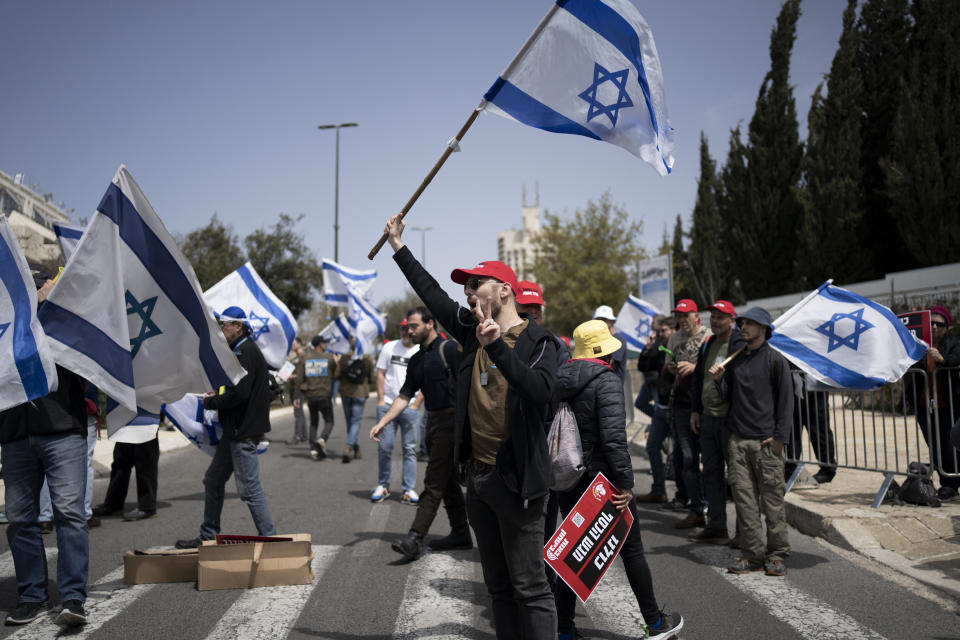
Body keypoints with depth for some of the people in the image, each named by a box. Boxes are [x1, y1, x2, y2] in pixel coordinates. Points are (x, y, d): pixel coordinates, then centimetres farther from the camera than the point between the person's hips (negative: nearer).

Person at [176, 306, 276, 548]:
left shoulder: (245, 352, -16)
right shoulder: (241, 350, 17)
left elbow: (240, 394, -25)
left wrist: (211, 402, -10)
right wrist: (219, 394, 8)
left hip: (244, 432, -11)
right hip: (235, 430, 11)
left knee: (249, 488, -6)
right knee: (213, 480, 17)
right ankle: (208, 537, 27)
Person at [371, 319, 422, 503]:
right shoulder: (389, 347, 7)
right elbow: (380, 374, 6)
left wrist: (415, 404, -4)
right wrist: (381, 400, -1)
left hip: (410, 408, 0)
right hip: (387, 405, 1)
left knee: (410, 449, 1)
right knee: (384, 447, 1)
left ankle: (408, 490, 6)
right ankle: (382, 486, 15)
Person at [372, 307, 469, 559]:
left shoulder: (449, 349, -9)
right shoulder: (417, 360, 16)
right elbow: (404, 396, 16)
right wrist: (382, 422, 7)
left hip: (451, 421, -9)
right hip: (433, 422, 9)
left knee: (434, 483, -9)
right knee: (448, 481, 13)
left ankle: (415, 539, -11)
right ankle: (460, 534, 22)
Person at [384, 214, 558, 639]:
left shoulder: (537, 341, -10)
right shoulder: (473, 331, 8)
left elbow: (539, 392, -27)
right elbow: (433, 295, 18)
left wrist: (497, 348, -35)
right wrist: (398, 247, 23)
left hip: (514, 479, -7)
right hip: (477, 476, 7)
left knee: (529, 588, -1)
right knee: (497, 585, 16)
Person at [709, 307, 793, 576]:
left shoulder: (775, 360, -1)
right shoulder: (735, 360, 13)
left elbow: (786, 399, -3)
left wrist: (780, 436, -9)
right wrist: (719, 380, -1)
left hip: (766, 442, -4)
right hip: (739, 440, 5)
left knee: (772, 499, 0)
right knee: (744, 499, 3)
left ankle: (777, 555, 10)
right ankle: (753, 554, 11)